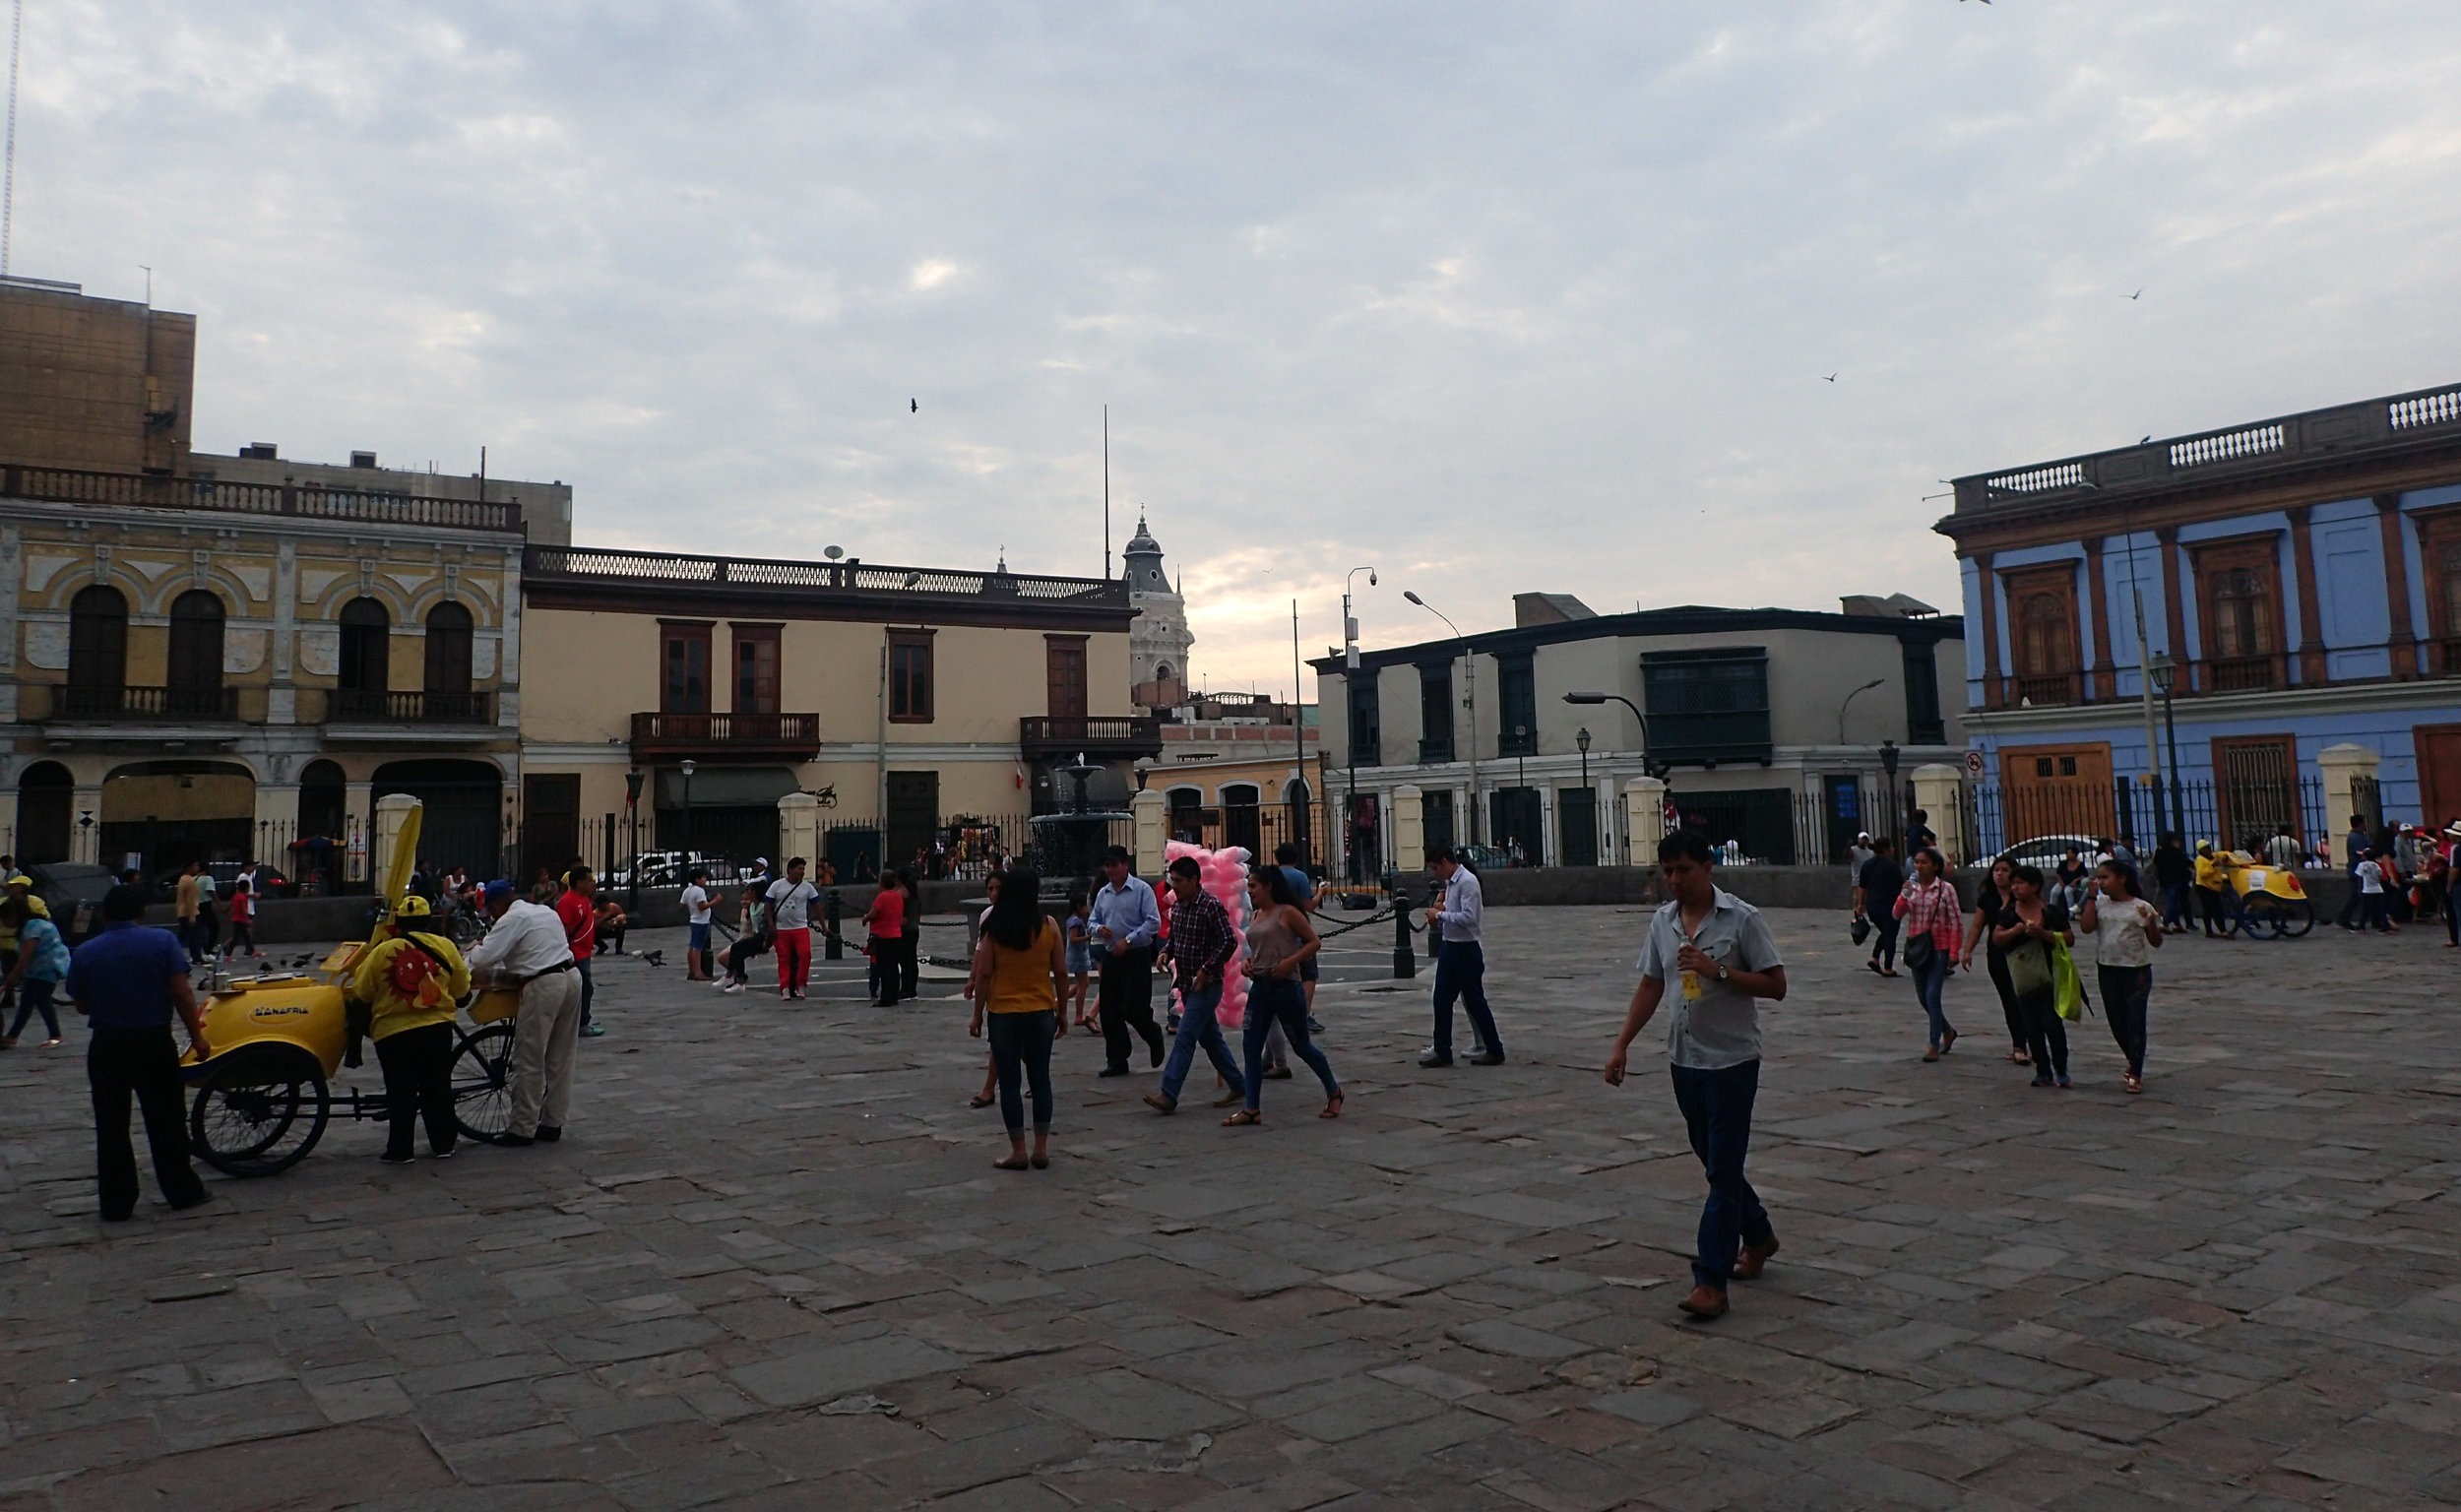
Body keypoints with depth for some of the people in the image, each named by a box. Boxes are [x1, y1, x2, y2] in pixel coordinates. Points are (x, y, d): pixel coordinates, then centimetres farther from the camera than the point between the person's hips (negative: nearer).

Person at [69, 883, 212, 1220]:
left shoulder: (84, 953, 0)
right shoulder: (163, 942, -7)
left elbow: (81, 1004, 7)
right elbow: (181, 993, -12)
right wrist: (197, 1037, -6)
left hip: (107, 1046, 1)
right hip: (154, 1042, -1)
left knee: (111, 1126, 9)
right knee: (167, 1122, 9)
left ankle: (116, 1202, 12)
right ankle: (182, 1191, 16)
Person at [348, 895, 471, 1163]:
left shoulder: (382, 951, -6)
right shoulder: (444, 946, -2)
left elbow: (361, 992, 0)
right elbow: (461, 988, 5)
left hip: (393, 1032, -1)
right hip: (437, 1028, 2)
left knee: (400, 1092, 7)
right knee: (437, 1088, 13)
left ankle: (400, 1150, 11)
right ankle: (442, 1144, 18)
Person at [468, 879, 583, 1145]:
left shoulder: (512, 920, -7)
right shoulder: (546, 911, 20)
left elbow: (483, 958, -14)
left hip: (544, 986, -9)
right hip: (571, 977, 9)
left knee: (529, 1062, 0)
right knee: (560, 1059, 15)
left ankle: (522, 1129, 5)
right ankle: (553, 1123, 22)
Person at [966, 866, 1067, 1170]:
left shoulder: (995, 929, -7)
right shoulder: (1049, 926, -4)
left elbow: (984, 975, -7)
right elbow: (1061, 973, -1)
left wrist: (977, 1016, 1)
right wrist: (1062, 1012, 9)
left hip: (1003, 1013, -2)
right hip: (1041, 1012, 2)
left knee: (1010, 1082, 6)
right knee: (1040, 1080, 11)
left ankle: (1018, 1151, 7)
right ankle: (1041, 1149, 14)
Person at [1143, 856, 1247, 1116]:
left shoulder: (1211, 906, -15)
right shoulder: (1177, 906, 9)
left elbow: (1230, 942, -19)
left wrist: (1206, 969, -20)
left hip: (1206, 985, -8)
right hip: (1187, 984, 8)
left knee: (1184, 1038, -11)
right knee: (1210, 1038, 14)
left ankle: (1168, 1095, -12)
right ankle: (1239, 1085, 26)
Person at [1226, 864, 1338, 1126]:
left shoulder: (1287, 912, -9)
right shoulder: (1254, 915, 11)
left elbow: (1314, 941, -8)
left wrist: (1290, 961, -20)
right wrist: (1247, 963, 3)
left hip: (1285, 987, -7)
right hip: (1259, 987, 7)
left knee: (1301, 1046, 5)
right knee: (1251, 1046, 0)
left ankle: (1333, 1092, 26)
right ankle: (1252, 1109, 5)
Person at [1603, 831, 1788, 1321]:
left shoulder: (1742, 918, -10)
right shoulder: (1662, 921, 6)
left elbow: (1776, 986, -11)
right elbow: (1651, 986, 14)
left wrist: (1717, 970, -22)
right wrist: (1621, 1045, 8)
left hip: (1732, 1060, -6)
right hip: (1684, 1059, 6)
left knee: (1723, 1169, -6)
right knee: (1713, 1160, 17)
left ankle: (1711, 1282, -4)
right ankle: (1757, 1235, 40)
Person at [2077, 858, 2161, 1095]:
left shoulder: (2140, 907, -6)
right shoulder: (2100, 904, 4)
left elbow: (2156, 942, -6)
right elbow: (2086, 928, -11)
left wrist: (2151, 921, -25)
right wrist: (2091, 898, -9)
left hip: (2136, 970, -4)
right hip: (2107, 969, 4)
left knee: (2135, 1022, -2)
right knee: (2116, 1022, 13)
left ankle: (2135, 1074, 5)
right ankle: (2133, 1060, 36)